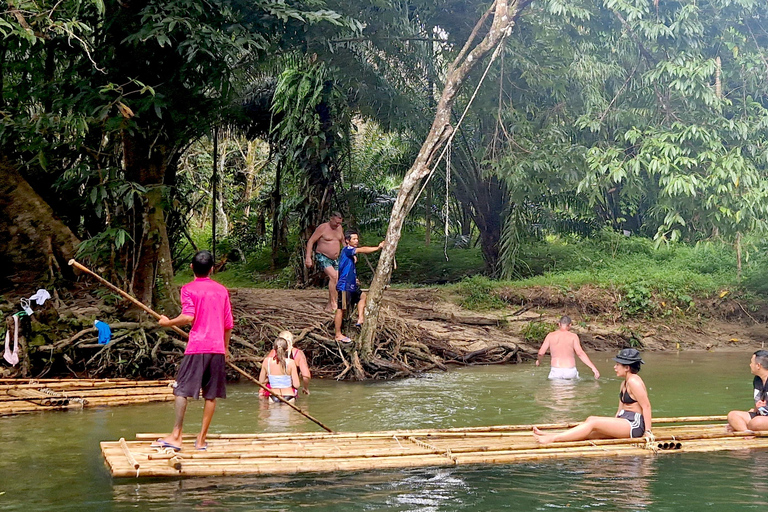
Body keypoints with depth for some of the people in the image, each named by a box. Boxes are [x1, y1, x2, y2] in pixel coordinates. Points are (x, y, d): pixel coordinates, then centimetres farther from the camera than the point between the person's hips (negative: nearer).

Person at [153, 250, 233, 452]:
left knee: (182, 390, -2)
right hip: (218, 347, 4)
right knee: (211, 395, 7)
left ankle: (176, 435, -10)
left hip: (197, 346, -4)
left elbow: (188, 317, -15)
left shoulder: (189, 289, 0)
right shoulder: (222, 290, 13)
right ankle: (202, 439, 9)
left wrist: (169, 322, 1)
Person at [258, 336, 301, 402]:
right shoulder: (291, 362, -12)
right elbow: (296, 385, -11)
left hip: (273, 398, 5)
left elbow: (261, 381, 5)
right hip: (288, 397, -4)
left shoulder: (267, 361, -4)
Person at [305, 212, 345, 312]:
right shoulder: (323, 228, -12)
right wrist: (308, 257, -18)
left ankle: (329, 306, 6)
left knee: (336, 281, -2)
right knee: (333, 276, -25)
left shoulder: (339, 228, 8)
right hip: (322, 257, -7)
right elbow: (310, 241, -11)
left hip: (335, 259, 7)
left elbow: (343, 242, 24)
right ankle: (333, 303, -22)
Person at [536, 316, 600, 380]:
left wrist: (539, 360, 23)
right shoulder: (573, 336, -3)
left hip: (556, 372, -1)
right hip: (570, 372, 1)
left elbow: (541, 353, 0)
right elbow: (580, 353, -16)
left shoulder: (551, 335, 1)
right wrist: (593, 368, -17)